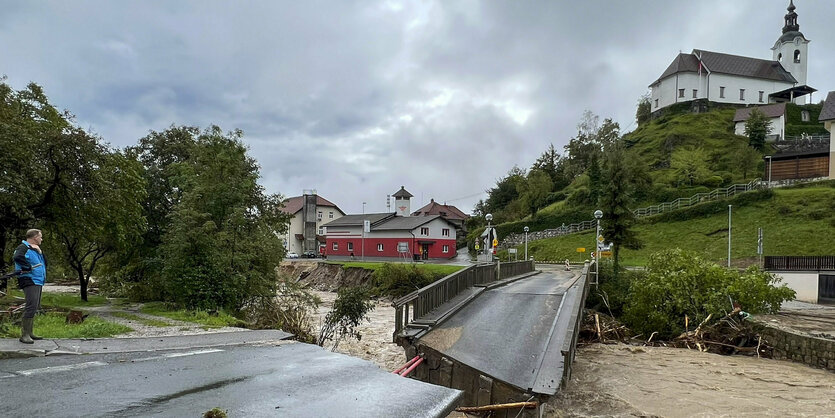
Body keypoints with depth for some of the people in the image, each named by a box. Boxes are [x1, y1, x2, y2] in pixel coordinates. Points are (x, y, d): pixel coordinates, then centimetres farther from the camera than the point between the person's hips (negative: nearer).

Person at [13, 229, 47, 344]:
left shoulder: (35, 249, 22)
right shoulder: (23, 247, -7)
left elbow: (44, 262, 16)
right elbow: (18, 257, -29)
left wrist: (39, 252, 3)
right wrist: (28, 268, -20)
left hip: (38, 281, 10)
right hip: (29, 281, -10)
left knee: (35, 307, 14)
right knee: (31, 306, -16)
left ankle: (29, 333, 22)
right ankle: (24, 335, -14)